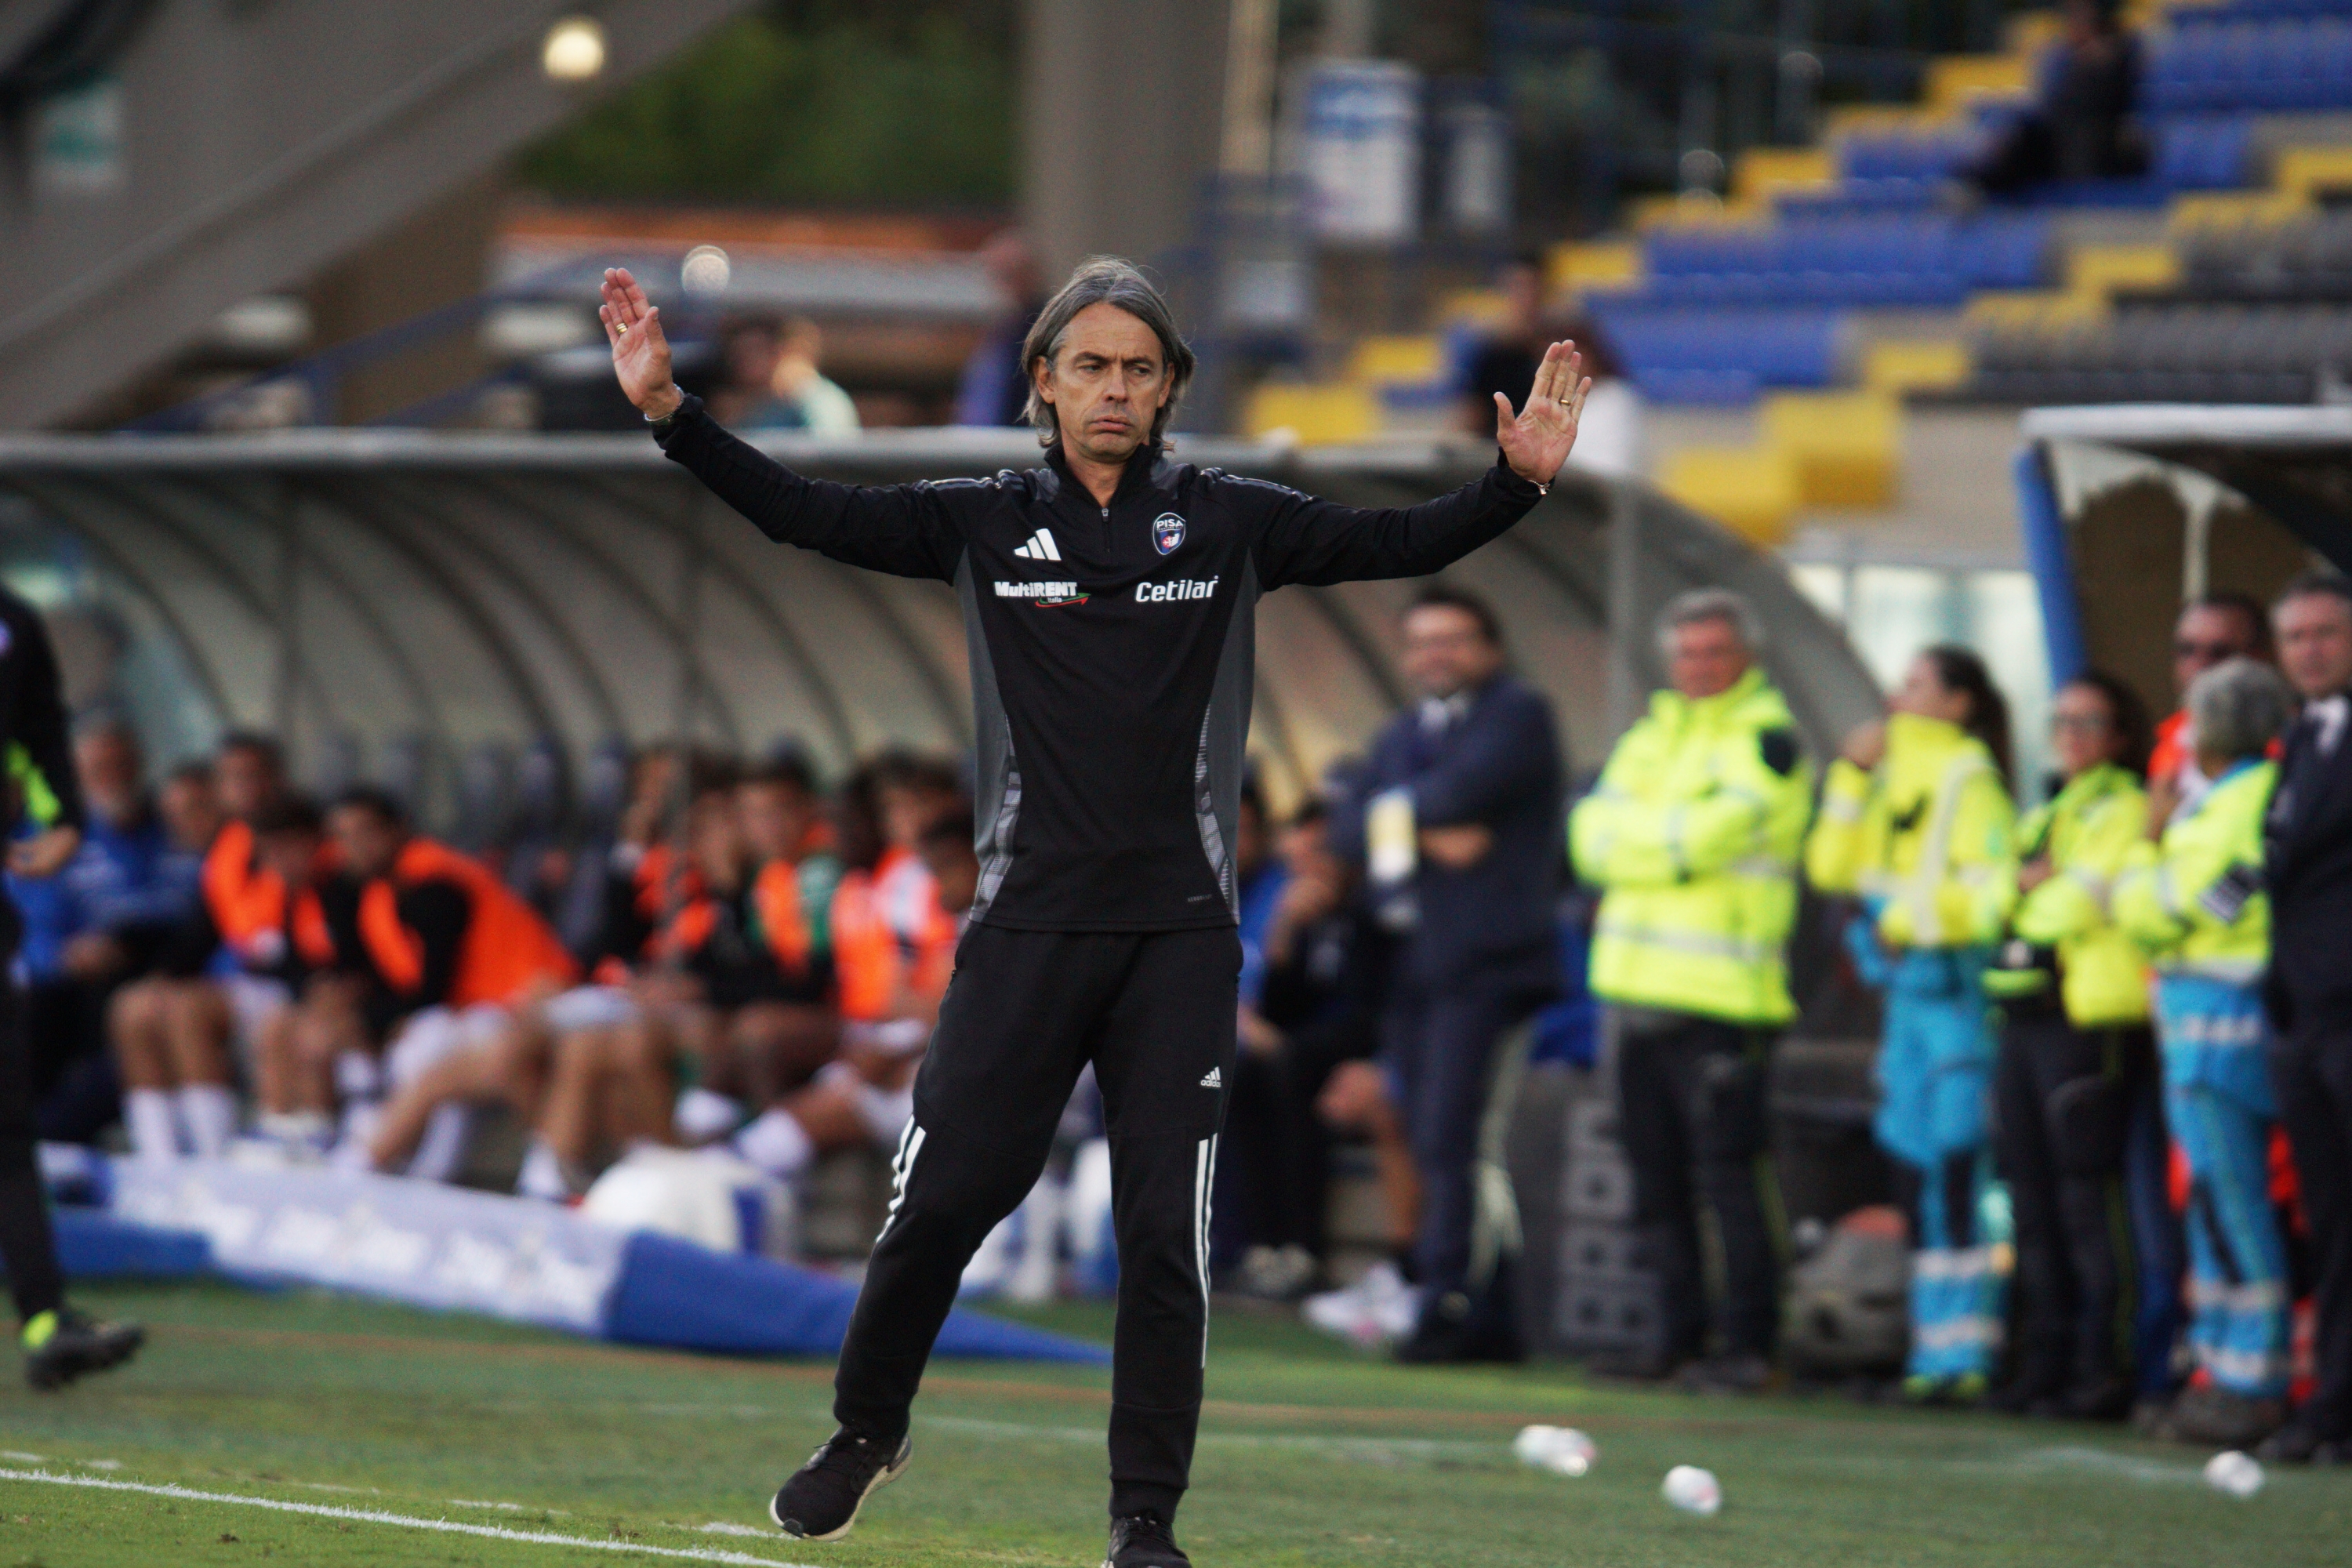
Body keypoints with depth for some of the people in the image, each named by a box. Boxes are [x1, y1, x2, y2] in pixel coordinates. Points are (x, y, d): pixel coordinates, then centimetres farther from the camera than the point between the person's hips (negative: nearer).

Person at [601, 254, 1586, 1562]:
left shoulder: (1229, 524, 4)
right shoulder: (986, 524, 5)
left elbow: (1403, 545, 1)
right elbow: (805, 514, 4)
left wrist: (1518, 481, -15)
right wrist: (673, 415, -5)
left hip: (1181, 928, 0)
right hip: (1031, 919, 0)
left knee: (1167, 1231, -1)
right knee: (944, 1197, -1)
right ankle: (869, 1429, 24)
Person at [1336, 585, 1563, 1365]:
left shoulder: (1518, 713, 0)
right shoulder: (1403, 733, 23)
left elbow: (1467, 787, -17)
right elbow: (1352, 828, 9)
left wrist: (1401, 813, -1)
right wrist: (1426, 833, -7)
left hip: (1483, 963, -8)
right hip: (1409, 968, 8)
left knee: (1452, 1139, -15)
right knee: (1436, 1147, 6)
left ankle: (1454, 1307, -15)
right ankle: (1489, 1316, 10)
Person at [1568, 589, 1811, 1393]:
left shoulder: (1766, 736, -4)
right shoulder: (1653, 732, 19)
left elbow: (1708, 837, -16)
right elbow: (1592, 835, 9)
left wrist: (1632, 835, -2)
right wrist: (1667, 838, -8)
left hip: (1720, 997, -8)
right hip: (1642, 993, 8)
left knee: (1725, 1175, -8)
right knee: (1657, 1183, 10)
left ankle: (1747, 1344, -4)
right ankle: (1681, 1334, 17)